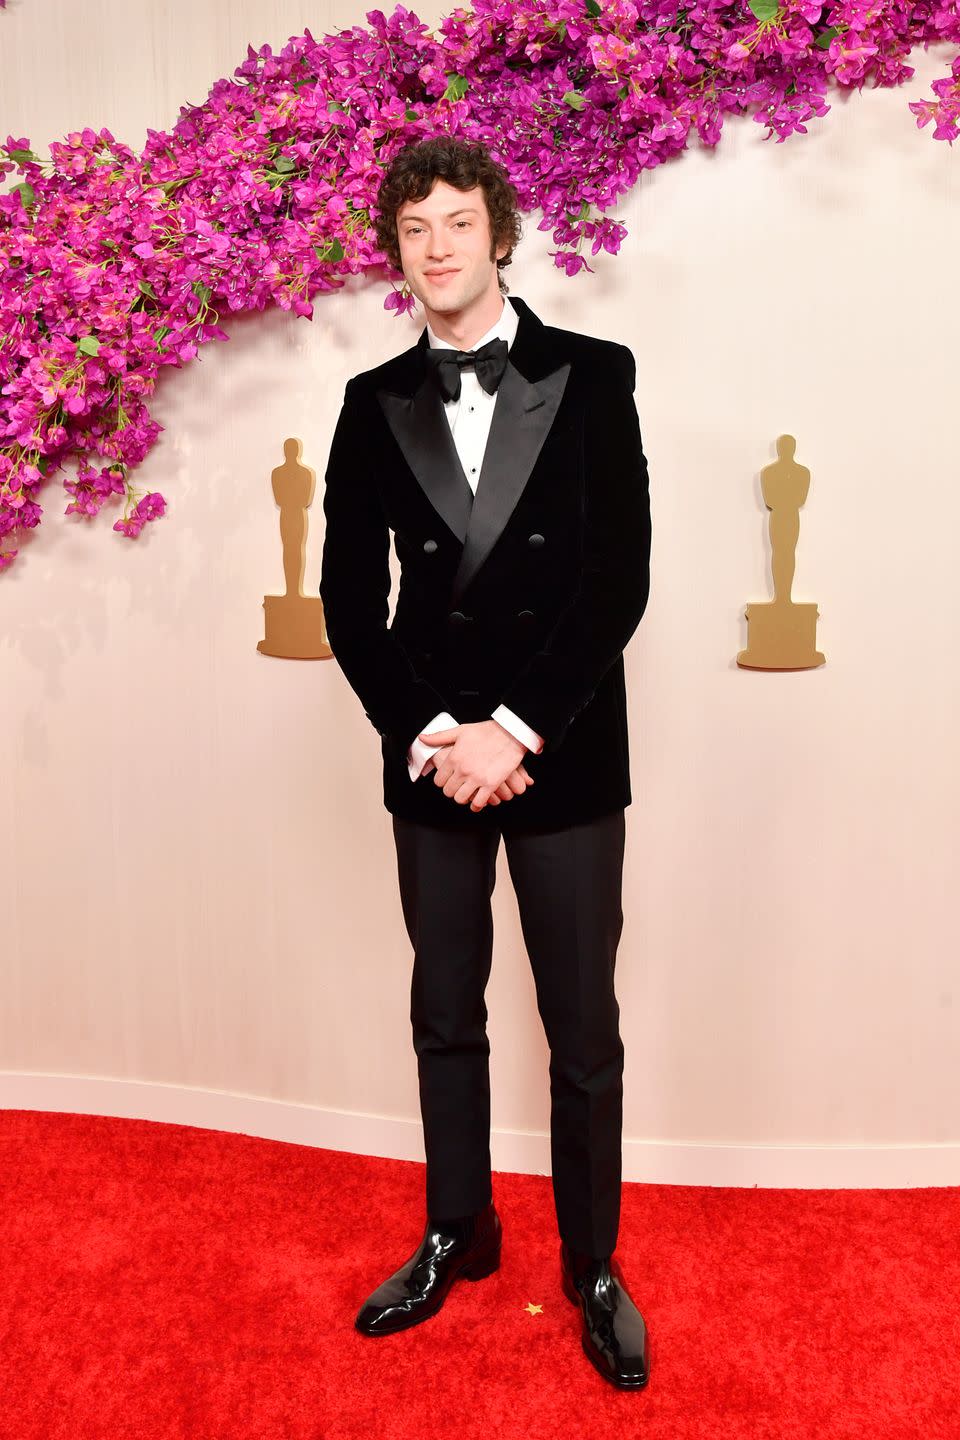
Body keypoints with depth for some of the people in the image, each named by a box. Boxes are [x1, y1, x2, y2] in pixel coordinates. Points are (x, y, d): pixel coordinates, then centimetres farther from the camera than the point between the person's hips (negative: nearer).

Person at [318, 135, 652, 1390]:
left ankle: (593, 1266, 28)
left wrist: (517, 729, -14)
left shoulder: (594, 376, -1)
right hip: (431, 758, 3)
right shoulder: (375, 403, 6)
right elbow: (352, 597, 3)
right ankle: (458, 1235, 36)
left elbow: (622, 577, -7)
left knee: (584, 1031, 8)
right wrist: (425, 734, -10)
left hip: (566, 757, -2)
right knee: (445, 1016, 16)